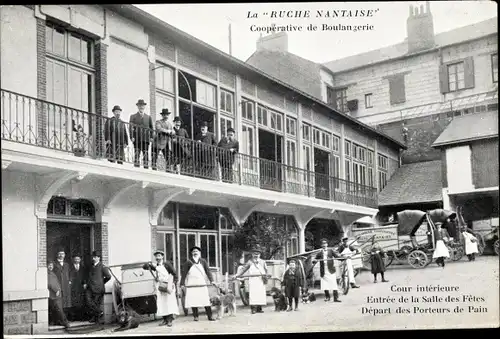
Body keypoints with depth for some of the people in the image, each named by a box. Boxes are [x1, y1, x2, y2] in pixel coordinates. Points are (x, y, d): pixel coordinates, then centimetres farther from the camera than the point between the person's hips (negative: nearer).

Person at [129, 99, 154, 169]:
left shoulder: (148, 117, 19)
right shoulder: (133, 117, 11)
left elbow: (151, 128, 15)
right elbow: (131, 127, 3)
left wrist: (151, 137, 1)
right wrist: (132, 137, -9)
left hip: (146, 139, 2)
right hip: (137, 139, -2)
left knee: (145, 155, 1)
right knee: (137, 154, -6)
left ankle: (146, 167, 0)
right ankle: (136, 167, -8)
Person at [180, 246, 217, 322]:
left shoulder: (203, 261, 9)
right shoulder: (188, 262, 2)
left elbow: (208, 271, 2)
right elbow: (184, 273, 2)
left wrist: (211, 280, -10)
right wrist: (182, 284, -2)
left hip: (202, 284, 1)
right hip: (192, 285, -1)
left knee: (206, 300, -3)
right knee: (193, 301, -1)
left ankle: (210, 316, 2)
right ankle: (195, 316, 11)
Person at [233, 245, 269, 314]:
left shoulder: (262, 262, 14)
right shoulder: (250, 262, 9)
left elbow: (266, 270, 13)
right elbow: (244, 269, 8)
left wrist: (265, 275, -7)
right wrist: (237, 275, -1)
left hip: (261, 281, 2)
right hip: (253, 281, -2)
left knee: (261, 294, -2)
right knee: (253, 294, -10)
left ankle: (259, 308, 4)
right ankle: (253, 309, -11)